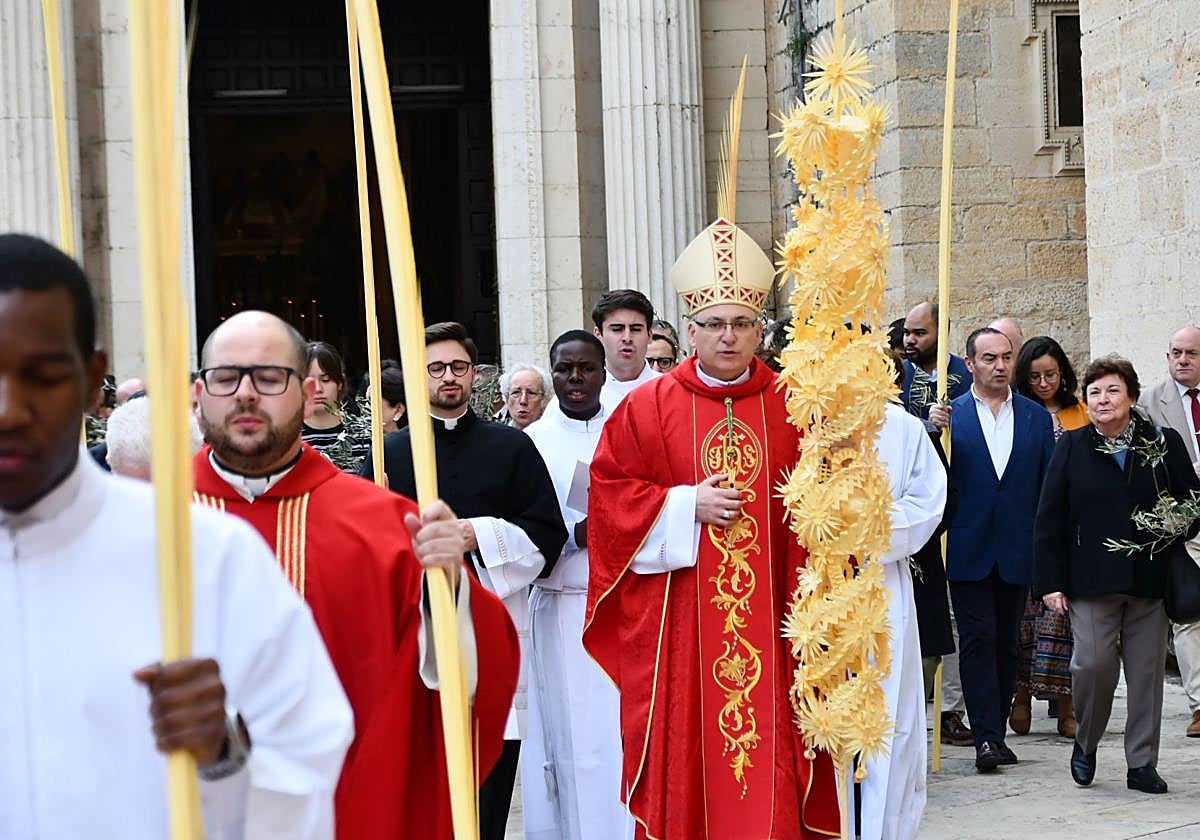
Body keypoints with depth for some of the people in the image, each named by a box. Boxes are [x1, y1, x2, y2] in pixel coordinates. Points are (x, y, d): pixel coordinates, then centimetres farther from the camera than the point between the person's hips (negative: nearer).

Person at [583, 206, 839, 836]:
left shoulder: (792, 408, 5)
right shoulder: (647, 408, 3)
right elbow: (607, 495, 2)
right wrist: (686, 507, -10)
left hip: (769, 618, 0)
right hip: (679, 627, 0)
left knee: (772, 757, 0)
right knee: (688, 761, 3)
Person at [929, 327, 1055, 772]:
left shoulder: (1036, 417, 8)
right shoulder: (949, 415, 1)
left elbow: (1048, 486, 10)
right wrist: (934, 431, -20)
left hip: (1017, 551, 3)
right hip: (969, 548, -3)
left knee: (1006, 645, 10)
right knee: (978, 641, -7)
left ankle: (995, 732, 19)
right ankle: (986, 738, -7)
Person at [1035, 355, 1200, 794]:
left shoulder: (1164, 443, 6)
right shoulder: (1071, 447, 5)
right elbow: (1049, 520, 5)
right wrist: (1051, 581, -1)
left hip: (1150, 577, 1)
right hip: (1091, 578, -1)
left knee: (1146, 669, 3)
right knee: (1093, 662, -12)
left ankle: (1142, 764, 13)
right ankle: (1086, 742, 14)